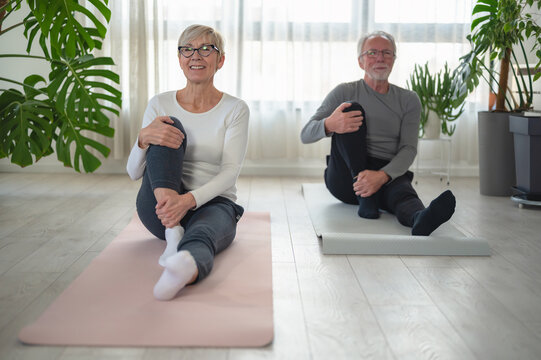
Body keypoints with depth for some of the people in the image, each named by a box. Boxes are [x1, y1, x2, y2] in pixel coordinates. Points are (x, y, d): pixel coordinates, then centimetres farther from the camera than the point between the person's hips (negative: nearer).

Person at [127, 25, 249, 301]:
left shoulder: (235, 109, 1)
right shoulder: (160, 104, 6)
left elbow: (231, 171, -12)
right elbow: (133, 172, 1)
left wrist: (190, 199, -32)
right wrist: (144, 139, -24)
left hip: (213, 203, -2)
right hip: (160, 205, 2)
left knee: (200, 236, -39)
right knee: (168, 129, -22)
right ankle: (173, 233, -36)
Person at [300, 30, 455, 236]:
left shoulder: (409, 100, 10)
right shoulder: (345, 93, 6)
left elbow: (409, 149, -3)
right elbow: (305, 135, -2)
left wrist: (382, 176, -26)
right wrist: (329, 125, -28)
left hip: (388, 175, 1)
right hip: (345, 177, -1)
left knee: (402, 189, -35)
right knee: (352, 109, -21)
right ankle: (365, 199, -30)